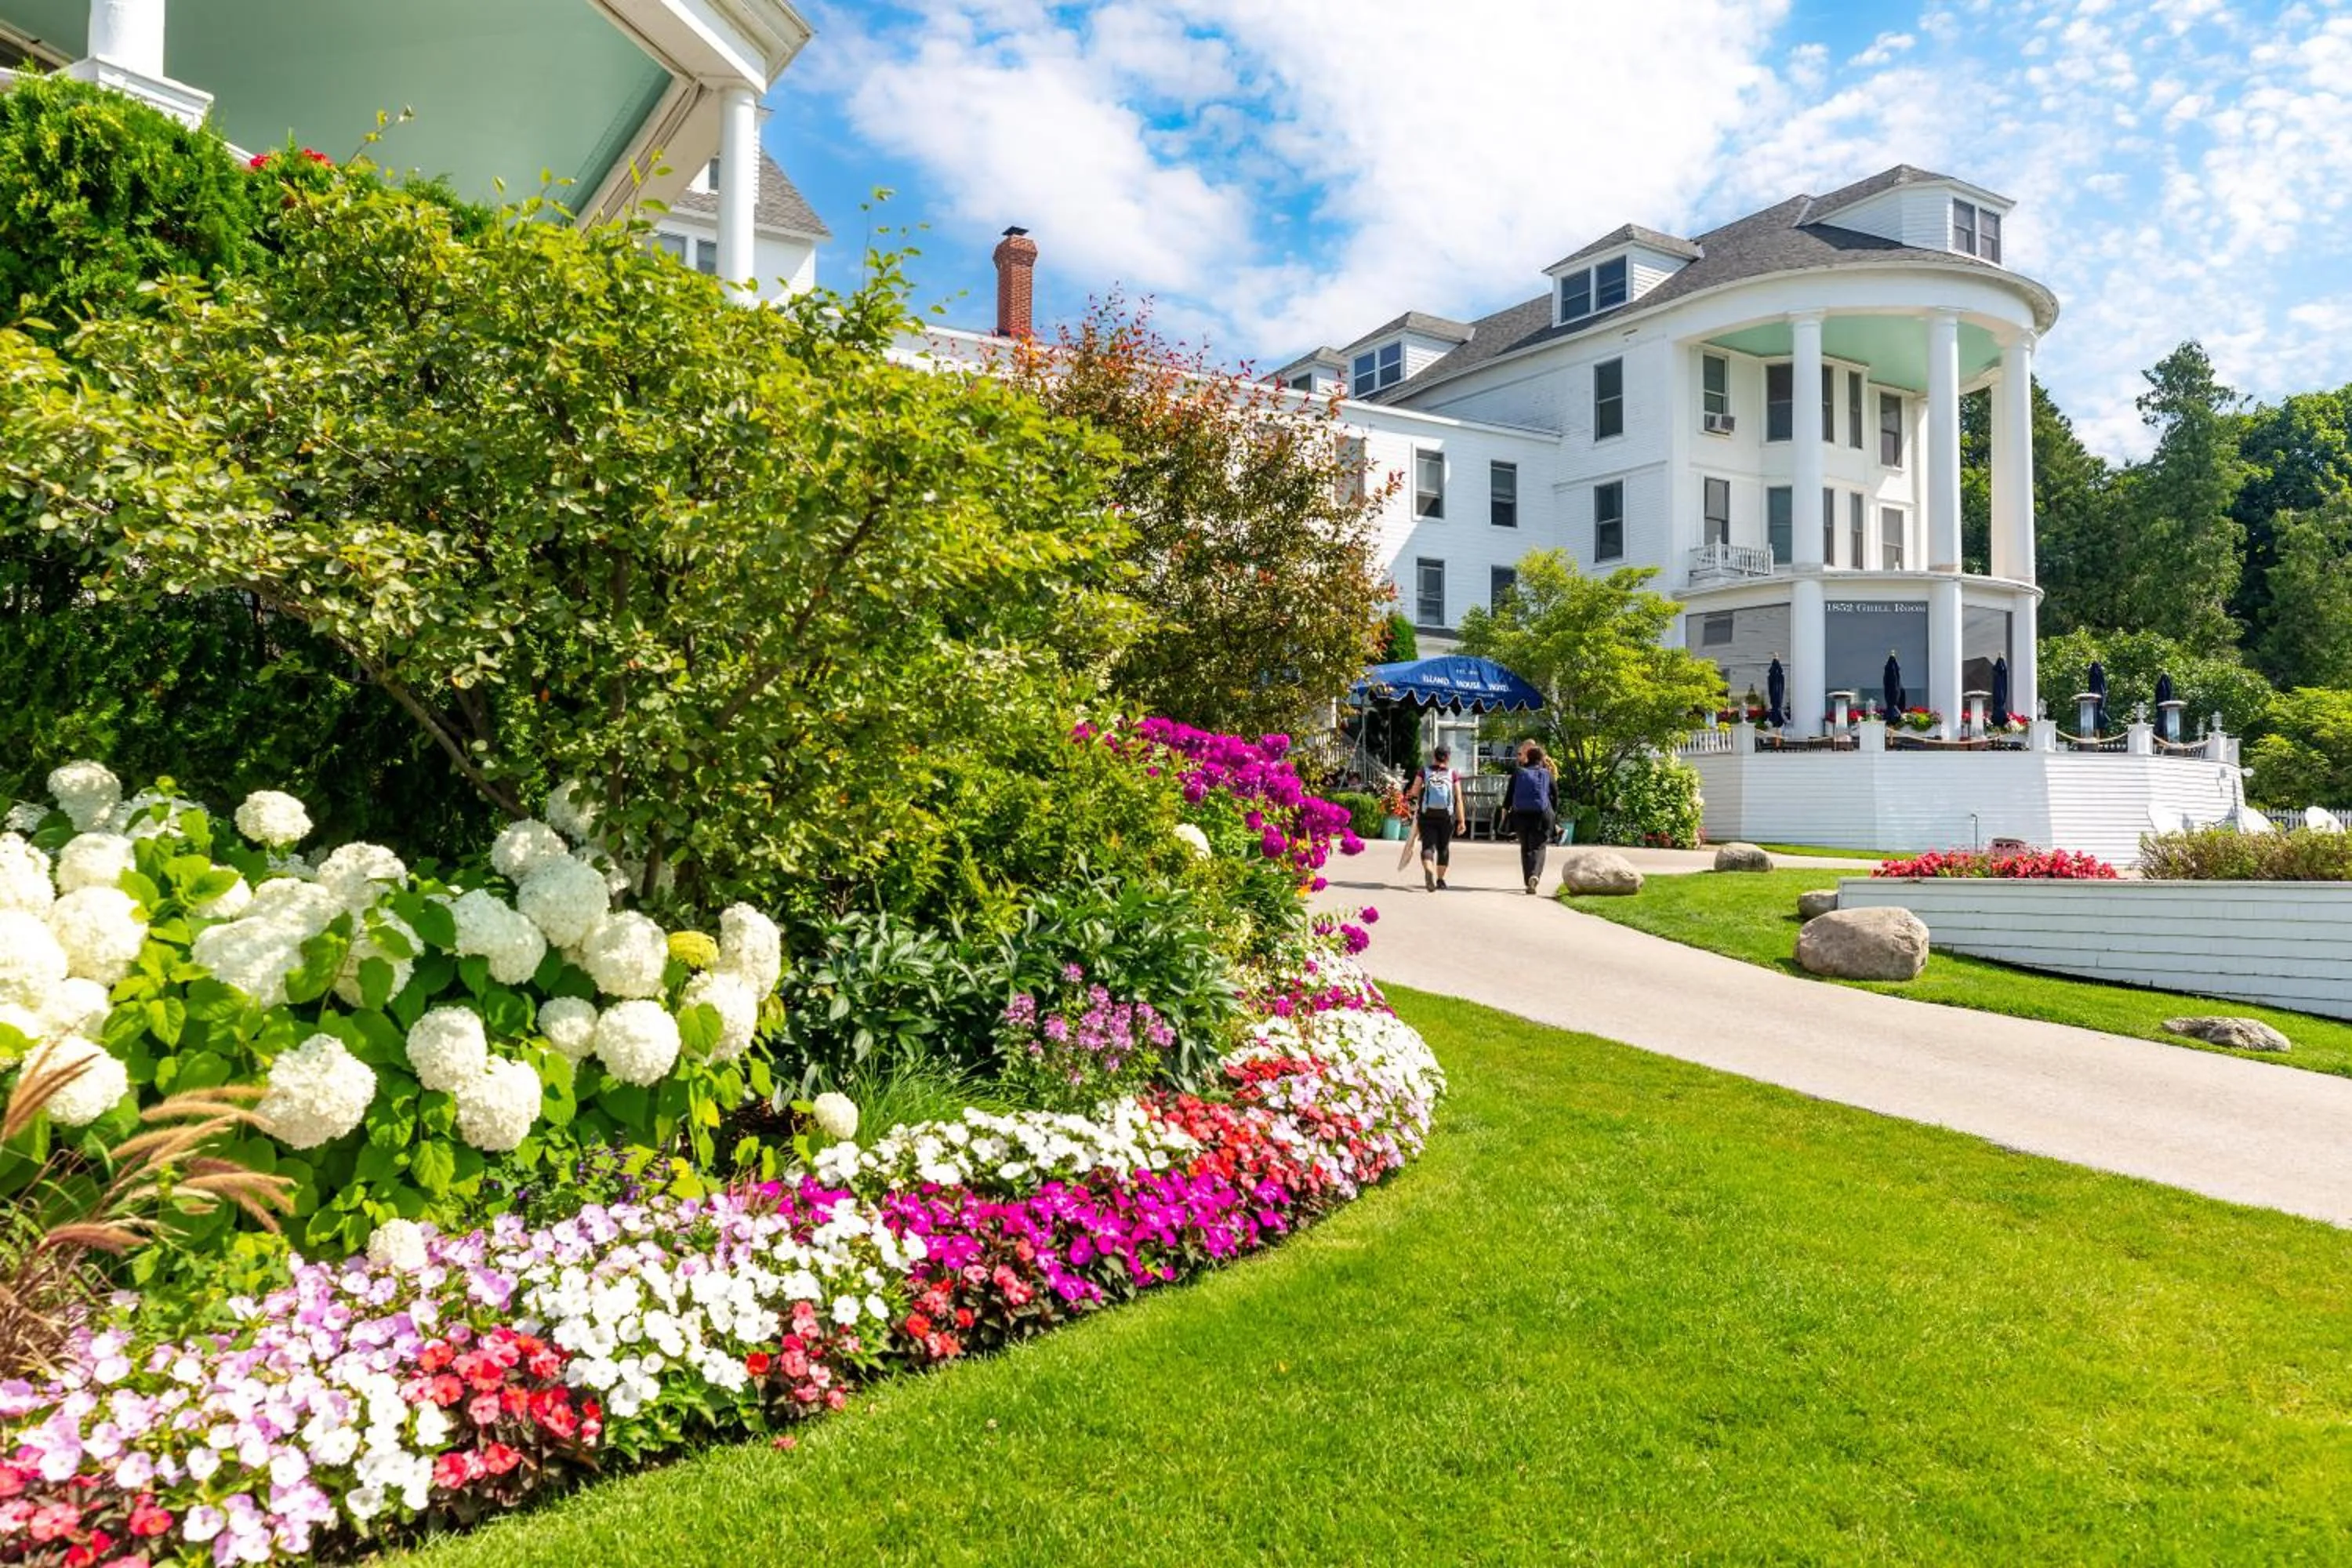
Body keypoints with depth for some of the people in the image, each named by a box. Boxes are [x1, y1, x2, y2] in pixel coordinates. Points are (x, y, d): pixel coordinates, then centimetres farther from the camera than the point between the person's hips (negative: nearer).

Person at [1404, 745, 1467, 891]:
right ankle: (1440, 880, 25)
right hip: (1447, 817, 0)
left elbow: (1414, 794, -5)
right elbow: (1458, 799, -5)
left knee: (1428, 846, -3)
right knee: (1443, 848, 16)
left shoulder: (1424, 772, 1)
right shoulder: (1453, 775, 0)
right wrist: (1462, 821, -4)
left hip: (1427, 815, 0)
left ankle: (1428, 872, -30)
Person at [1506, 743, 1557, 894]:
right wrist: (1555, 816, 14)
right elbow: (1554, 797, 5)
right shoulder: (1547, 774, 2)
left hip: (1521, 815, 2)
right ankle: (1534, 875, -25)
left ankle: (1528, 881, 15)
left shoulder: (1518, 773, 3)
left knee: (1525, 848, 14)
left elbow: (1510, 794, 5)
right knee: (1538, 847, 0)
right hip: (1541, 815, -2)